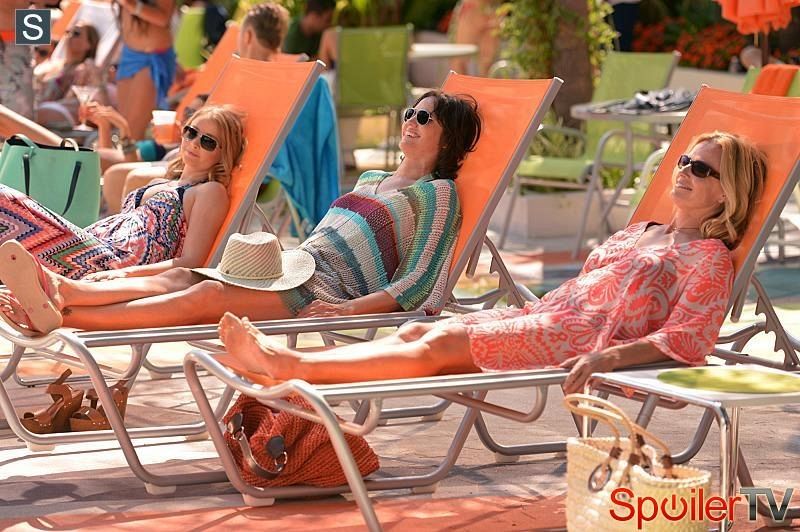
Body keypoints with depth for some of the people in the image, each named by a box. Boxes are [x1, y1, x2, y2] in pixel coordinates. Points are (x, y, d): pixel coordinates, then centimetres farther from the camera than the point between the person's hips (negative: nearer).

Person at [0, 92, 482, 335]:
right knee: (178, 277, -20)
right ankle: (60, 290, -44)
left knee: (208, 296, -30)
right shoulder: (370, 180, 31)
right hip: (294, 272, 8)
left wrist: (351, 308, -20)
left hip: (331, 291, -8)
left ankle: (62, 319, -45)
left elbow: (417, 284, -7)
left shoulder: (438, 193, 6)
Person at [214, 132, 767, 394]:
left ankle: (293, 366, -31)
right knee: (416, 331, -14)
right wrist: (524, 310, 20)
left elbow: (687, 339, -11)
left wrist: (611, 355, -24)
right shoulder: (638, 234, 27)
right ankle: (283, 361, -28)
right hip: (542, 317, 8)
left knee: (440, 343, -23)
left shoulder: (710, 256, 2)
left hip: (578, 344, -7)